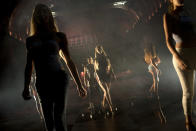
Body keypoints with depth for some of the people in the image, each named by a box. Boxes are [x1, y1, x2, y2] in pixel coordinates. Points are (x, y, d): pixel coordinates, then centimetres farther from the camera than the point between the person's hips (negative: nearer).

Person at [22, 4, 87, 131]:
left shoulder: (58, 36, 10)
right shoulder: (31, 40, 15)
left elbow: (69, 61, 12)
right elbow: (29, 65, 17)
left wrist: (79, 85, 10)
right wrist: (26, 87, 9)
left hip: (59, 79, -3)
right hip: (42, 82, 3)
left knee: (58, 118, -14)